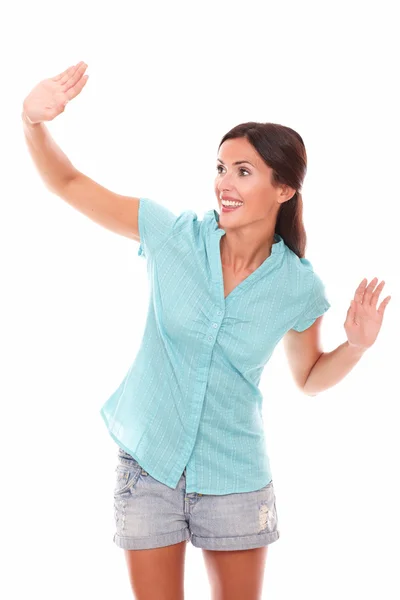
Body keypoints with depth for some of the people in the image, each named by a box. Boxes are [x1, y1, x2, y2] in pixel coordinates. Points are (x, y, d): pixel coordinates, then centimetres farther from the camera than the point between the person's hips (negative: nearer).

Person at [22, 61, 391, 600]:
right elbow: (68, 184, -9)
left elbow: (309, 378, 6)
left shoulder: (298, 287, -10)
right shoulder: (174, 236, -12)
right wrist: (35, 122, -27)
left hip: (234, 479, 1)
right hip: (148, 466, 0)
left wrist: (357, 346, -12)